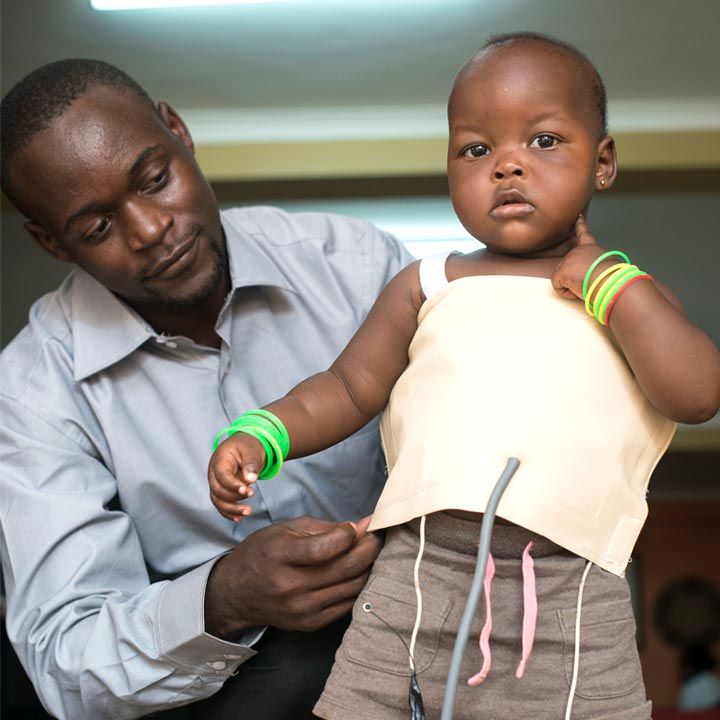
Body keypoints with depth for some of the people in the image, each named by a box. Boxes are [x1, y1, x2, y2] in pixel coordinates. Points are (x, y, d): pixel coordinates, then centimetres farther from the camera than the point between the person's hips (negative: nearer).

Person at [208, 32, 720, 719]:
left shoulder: (630, 296, 12)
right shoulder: (427, 288, 13)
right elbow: (346, 389, 13)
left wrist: (605, 279, -1)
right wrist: (259, 434, -4)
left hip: (572, 592, -1)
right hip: (419, 567, 1)